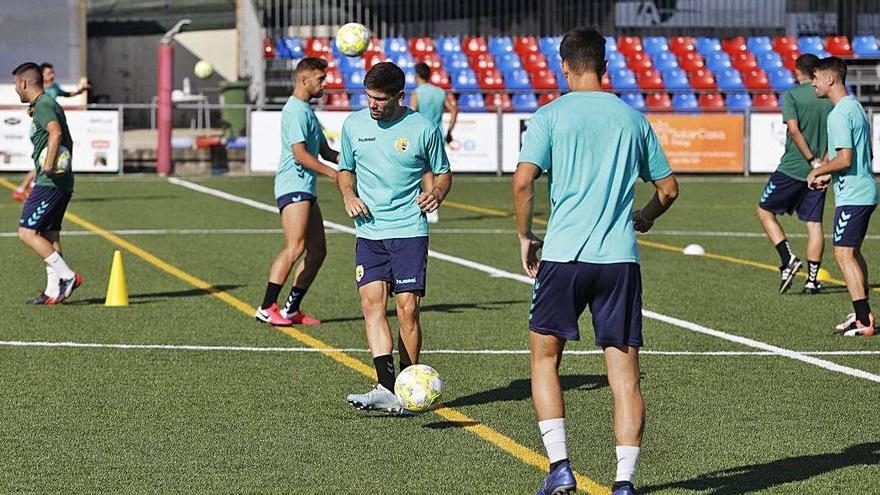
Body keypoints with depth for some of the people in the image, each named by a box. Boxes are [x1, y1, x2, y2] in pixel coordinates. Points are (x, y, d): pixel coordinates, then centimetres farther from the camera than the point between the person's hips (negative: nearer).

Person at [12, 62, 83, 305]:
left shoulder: (43, 106, -11)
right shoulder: (50, 105, 20)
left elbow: (56, 132, -30)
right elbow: (68, 141, 31)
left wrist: (48, 165, -29)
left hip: (50, 182, -10)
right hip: (62, 181, 10)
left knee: (27, 232, -10)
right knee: (49, 236, 10)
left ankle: (67, 276, -13)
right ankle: (54, 291, 10)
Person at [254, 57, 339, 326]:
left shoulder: (307, 110, 23)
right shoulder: (296, 110, -10)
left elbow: (324, 151, 28)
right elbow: (300, 154, -18)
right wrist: (331, 172, -18)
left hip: (306, 190, 11)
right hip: (293, 186, -11)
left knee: (317, 250, 8)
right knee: (295, 246, -19)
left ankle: (292, 309, 10)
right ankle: (267, 308, -19)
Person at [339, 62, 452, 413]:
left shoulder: (423, 128, -2)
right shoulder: (354, 124, 7)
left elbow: (443, 172, 10)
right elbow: (345, 170, 21)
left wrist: (437, 193, -11)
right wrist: (348, 196, 1)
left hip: (409, 230, -3)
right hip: (369, 232, 3)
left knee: (407, 308, -5)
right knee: (371, 303, -12)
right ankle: (386, 389, -20)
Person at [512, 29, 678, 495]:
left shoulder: (550, 115, 0)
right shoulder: (632, 118, 10)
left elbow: (523, 181, -11)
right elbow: (668, 187, 15)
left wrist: (525, 237, 4)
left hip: (562, 253, -2)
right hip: (620, 258, 2)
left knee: (545, 358, 13)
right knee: (624, 372, 3)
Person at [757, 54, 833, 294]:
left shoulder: (791, 96, -7)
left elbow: (794, 130, -18)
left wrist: (812, 160, -16)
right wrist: (822, 162, 12)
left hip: (792, 168, -4)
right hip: (820, 171, 5)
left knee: (765, 211, 11)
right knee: (814, 223, 7)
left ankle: (788, 260, -3)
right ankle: (812, 279, 5)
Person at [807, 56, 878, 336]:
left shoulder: (840, 114, -16)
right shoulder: (856, 108, 16)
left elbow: (844, 159, -23)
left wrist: (817, 171, -7)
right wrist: (829, 175, 21)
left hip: (852, 195, -10)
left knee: (843, 253, -9)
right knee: (853, 252, 17)